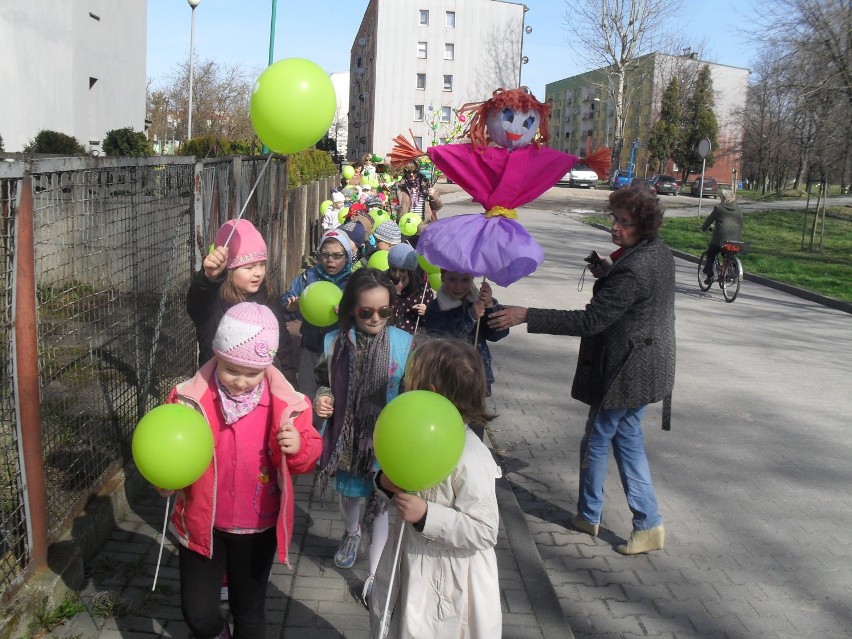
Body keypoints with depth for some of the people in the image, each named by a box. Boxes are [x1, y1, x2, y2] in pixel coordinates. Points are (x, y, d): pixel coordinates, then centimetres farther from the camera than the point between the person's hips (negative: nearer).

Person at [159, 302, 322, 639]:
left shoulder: (286, 403, -13)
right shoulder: (189, 398, -14)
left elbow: (307, 457, -3)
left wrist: (299, 447, -25)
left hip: (257, 528, 0)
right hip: (201, 524, 0)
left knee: (250, 611, 18)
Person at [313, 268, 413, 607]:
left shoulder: (403, 343, -16)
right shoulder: (336, 342, -13)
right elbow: (324, 382, 4)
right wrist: (322, 399, -16)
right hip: (347, 435, 2)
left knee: (380, 503, 12)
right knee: (348, 492, 27)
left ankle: (375, 574, 32)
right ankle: (351, 533, 61)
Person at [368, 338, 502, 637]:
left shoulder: (469, 459, -29)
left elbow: (485, 531, -27)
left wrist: (426, 515, -31)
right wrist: (385, 481, -10)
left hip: (448, 584, -7)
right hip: (410, 569, 8)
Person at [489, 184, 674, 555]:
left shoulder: (633, 270, -27)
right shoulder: (659, 252, 5)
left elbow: (591, 320, -29)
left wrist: (527, 316, -29)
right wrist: (607, 272, 6)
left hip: (627, 371, -10)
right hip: (646, 367, 10)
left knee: (596, 441, 8)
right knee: (626, 440, 18)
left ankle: (589, 515, 27)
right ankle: (648, 523, 23)